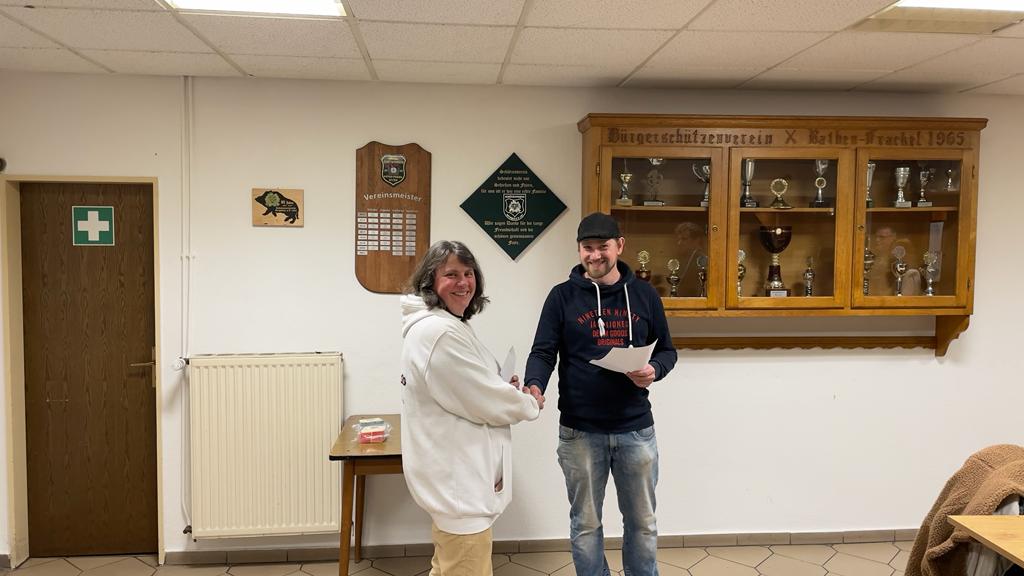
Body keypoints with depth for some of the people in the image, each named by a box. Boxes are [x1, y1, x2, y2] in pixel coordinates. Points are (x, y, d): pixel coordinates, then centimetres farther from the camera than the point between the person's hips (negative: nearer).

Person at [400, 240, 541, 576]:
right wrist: (530, 405, -2)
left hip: (454, 474, 11)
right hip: (457, 478, -11)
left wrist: (504, 390, 5)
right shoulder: (440, 331, -22)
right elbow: (483, 401, -19)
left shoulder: (447, 325, 13)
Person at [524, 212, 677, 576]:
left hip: (636, 429, 2)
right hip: (579, 432, -1)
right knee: (585, 523, 13)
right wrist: (535, 386, -26)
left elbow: (666, 350, 9)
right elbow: (543, 352, -6)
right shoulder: (562, 296, -2)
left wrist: (654, 370, -13)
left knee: (642, 521, 16)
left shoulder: (645, 295, 3)